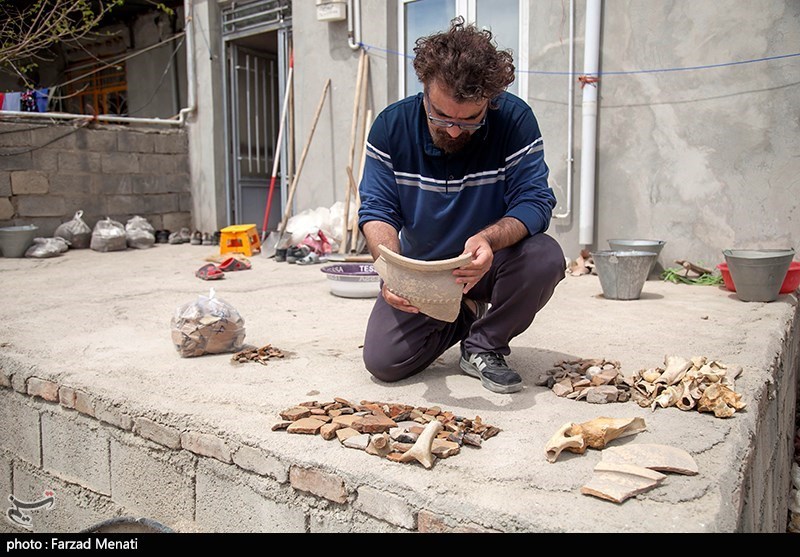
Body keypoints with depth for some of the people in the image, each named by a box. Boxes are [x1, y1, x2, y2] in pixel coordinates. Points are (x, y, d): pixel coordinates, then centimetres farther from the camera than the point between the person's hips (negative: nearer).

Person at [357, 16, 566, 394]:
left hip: (488, 264, -1)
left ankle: (482, 347, -6)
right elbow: (377, 209, -12)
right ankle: (463, 315, 16)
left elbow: (535, 201, -21)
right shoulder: (391, 126, -13)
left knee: (545, 257, -33)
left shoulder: (515, 120, -18)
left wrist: (489, 238, -44)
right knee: (383, 360, -15)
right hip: (419, 270, 2)